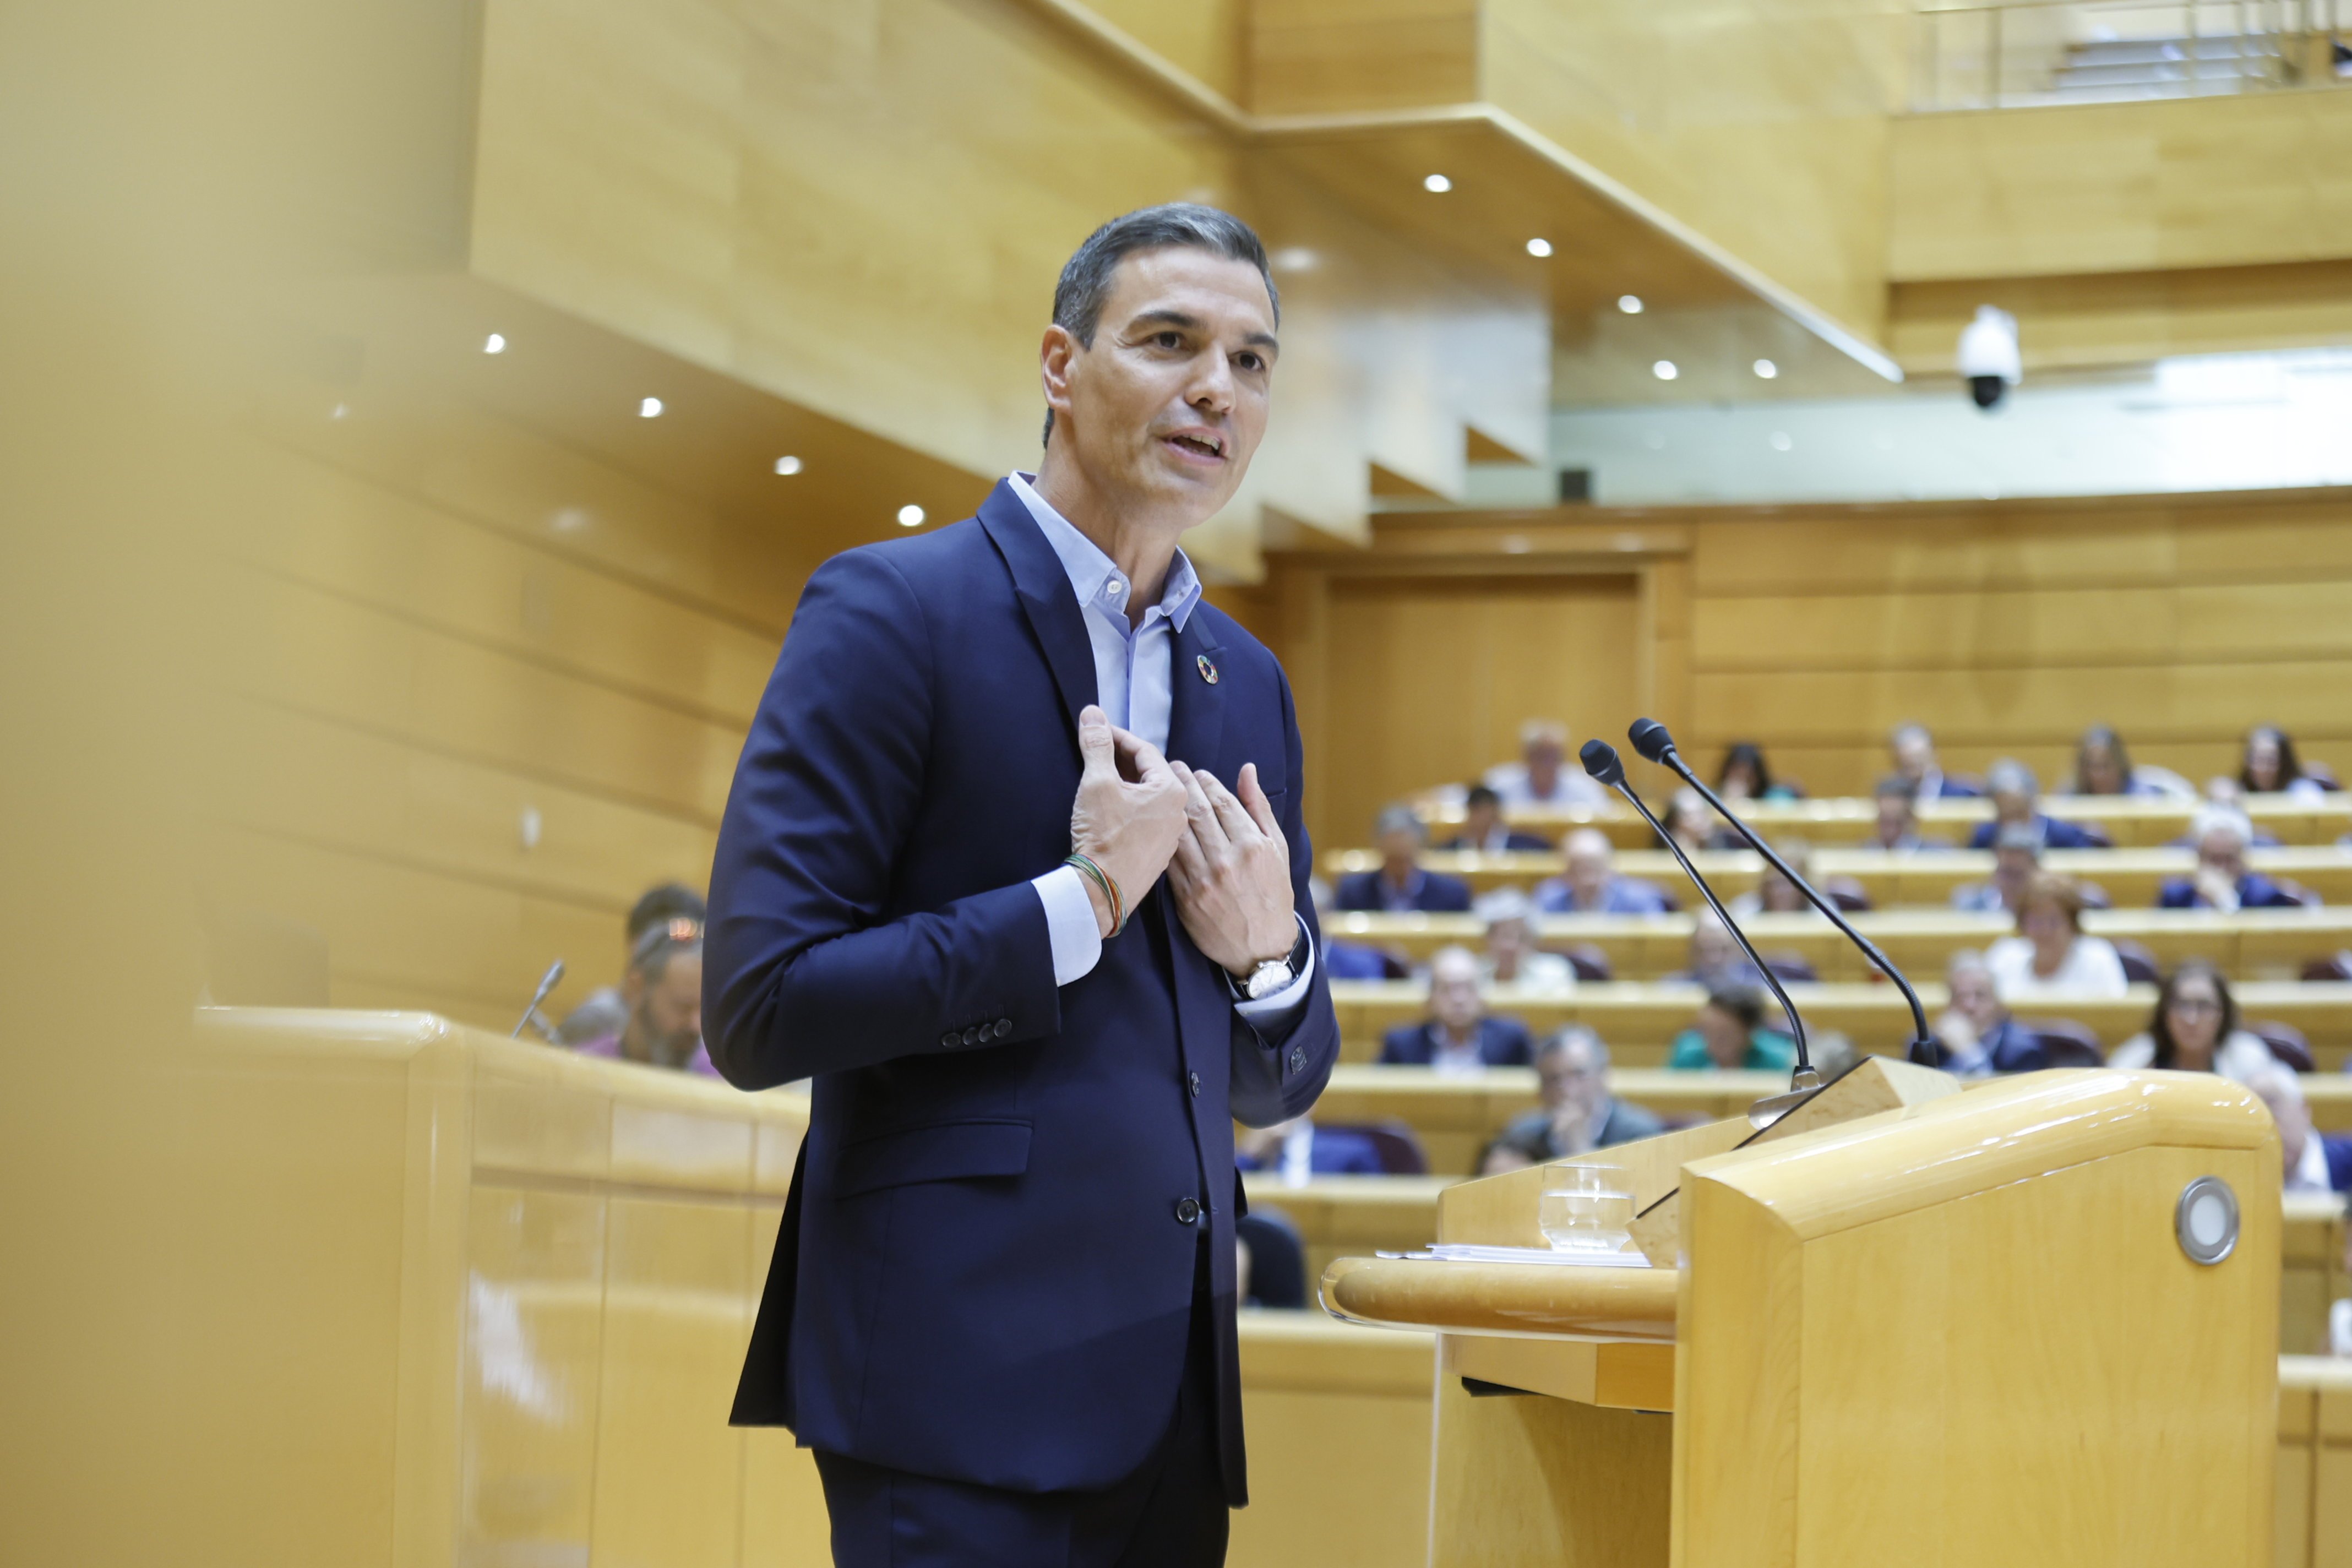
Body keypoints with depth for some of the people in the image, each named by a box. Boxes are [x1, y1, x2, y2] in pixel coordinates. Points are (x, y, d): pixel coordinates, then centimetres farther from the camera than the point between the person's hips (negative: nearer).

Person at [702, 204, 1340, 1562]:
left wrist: (1269, 955, -2)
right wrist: (1080, 903, -14)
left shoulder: (1247, 682, 14)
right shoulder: (891, 615, -6)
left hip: (1169, 1383, 7)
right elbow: (759, 1006, -14)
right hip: (964, 1367, -6)